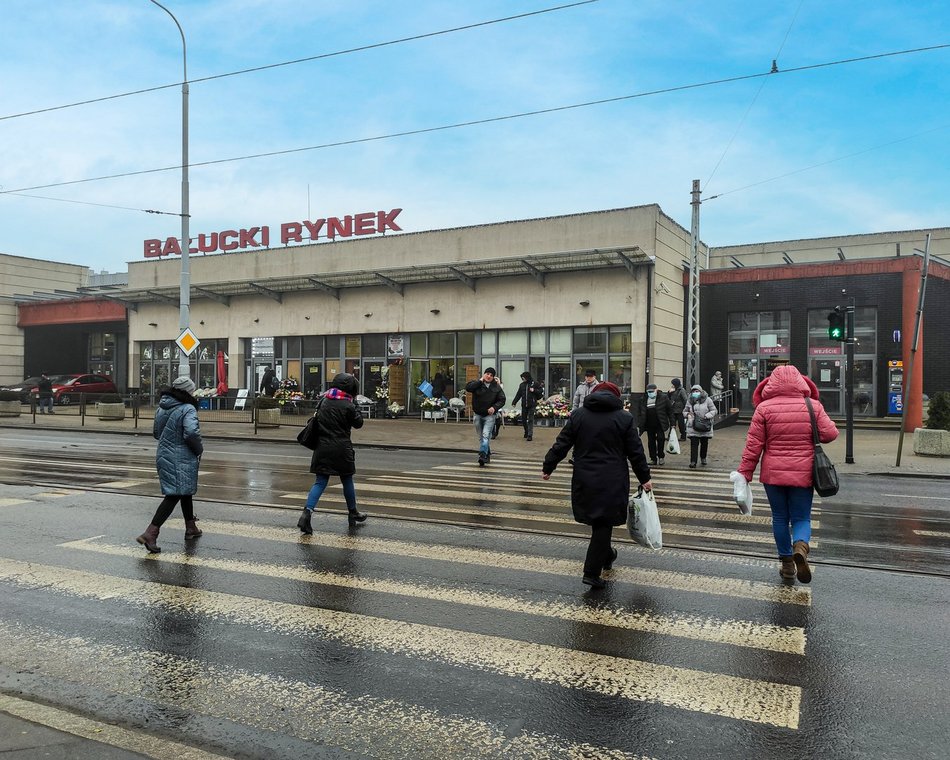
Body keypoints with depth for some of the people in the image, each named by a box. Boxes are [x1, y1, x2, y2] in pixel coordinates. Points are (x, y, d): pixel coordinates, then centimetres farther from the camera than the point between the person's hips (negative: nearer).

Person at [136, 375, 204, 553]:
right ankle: (150, 533, -13)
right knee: (174, 495, -5)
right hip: (181, 460, -9)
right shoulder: (188, 409, -17)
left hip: (163, 456, 9)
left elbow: (156, 432, 16)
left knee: (185, 492, 23)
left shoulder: (162, 408, 8)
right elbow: (192, 433, -28)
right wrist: (199, 449, -12)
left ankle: (191, 527, 37)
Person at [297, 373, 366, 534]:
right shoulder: (348, 406, -11)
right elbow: (358, 423, 1)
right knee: (347, 481, 13)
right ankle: (353, 513, 28)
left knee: (320, 482, 4)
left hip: (322, 448, 4)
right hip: (341, 449, -4)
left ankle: (307, 512, -15)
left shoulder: (324, 401, 6)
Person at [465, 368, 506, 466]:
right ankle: (487, 455, 25)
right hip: (477, 415, 2)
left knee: (486, 435, -18)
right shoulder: (477, 384, -3)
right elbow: (468, 387, -21)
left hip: (489, 415, -2)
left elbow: (502, 400, -1)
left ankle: (483, 455, -25)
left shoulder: (496, 387, -1)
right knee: (481, 437, 11)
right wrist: (480, 380, -19)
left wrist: (494, 407, -18)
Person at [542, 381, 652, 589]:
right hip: (613, 482, -3)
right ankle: (592, 572, 0)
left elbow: (561, 445, 3)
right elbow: (635, 452, 0)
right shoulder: (625, 418, -1)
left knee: (598, 521, 20)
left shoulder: (578, 415, 4)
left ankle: (606, 555, 38)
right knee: (603, 524, 1)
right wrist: (644, 478, 9)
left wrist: (548, 467, 13)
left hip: (584, 480, 3)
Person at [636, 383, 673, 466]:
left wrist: (672, 423, -4)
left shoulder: (663, 398, -3)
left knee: (660, 439, -8)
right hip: (649, 425, 3)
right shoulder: (643, 399, 6)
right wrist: (638, 424, 5)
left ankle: (661, 457, 9)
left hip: (660, 424, -3)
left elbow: (670, 410, -1)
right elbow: (639, 412, 10)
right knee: (651, 442, 6)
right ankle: (653, 459, 16)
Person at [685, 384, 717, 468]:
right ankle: (693, 462, -9)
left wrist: (706, 416, -16)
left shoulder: (707, 400, -2)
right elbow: (684, 411, 16)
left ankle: (703, 458, 35)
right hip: (693, 427, 0)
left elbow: (713, 410, -1)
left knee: (704, 443, 14)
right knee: (694, 444, -8)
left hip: (705, 426, 0)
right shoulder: (690, 401, 6)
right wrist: (687, 414, -7)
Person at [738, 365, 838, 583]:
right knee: (801, 518, 10)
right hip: (803, 474, 0)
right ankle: (801, 547, -20)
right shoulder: (813, 406, -3)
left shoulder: (764, 408, -5)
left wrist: (744, 473, -1)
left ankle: (787, 563, 19)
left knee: (780, 518, 14)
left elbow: (753, 445, -6)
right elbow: (830, 434, -3)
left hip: (773, 474, 0)